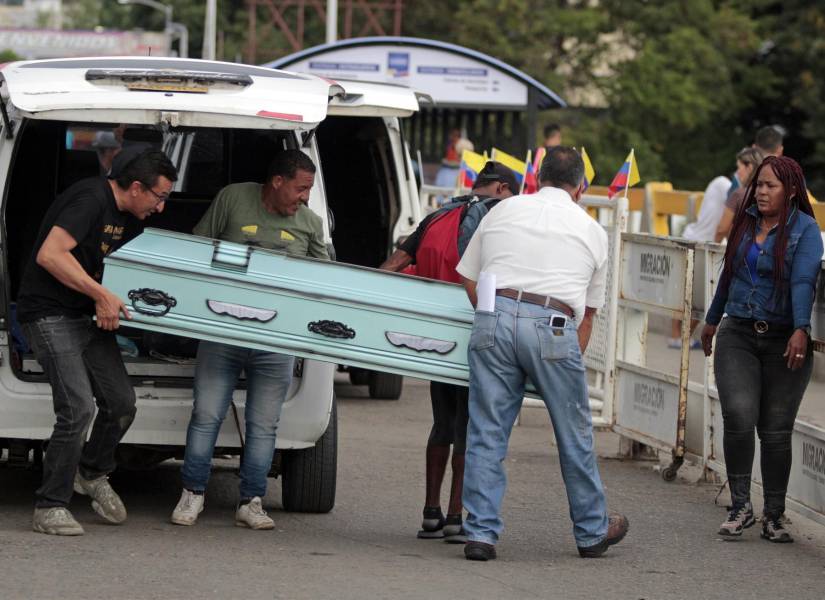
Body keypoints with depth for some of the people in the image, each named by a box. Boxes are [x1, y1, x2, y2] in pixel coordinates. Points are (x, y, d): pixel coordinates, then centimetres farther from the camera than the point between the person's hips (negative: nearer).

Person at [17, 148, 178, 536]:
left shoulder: (126, 216, 12)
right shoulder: (91, 200, -19)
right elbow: (49, 255, -27)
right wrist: (101, 294, -26)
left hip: (89, 317, 9)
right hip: (51, 316, -9)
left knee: (121, 403, 7)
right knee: (78, 408, -17)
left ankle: (92, 474, 33)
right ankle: (50, 508, -7)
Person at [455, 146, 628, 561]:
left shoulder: (503, 211, 20)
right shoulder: (591, 231, 18)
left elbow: (468, 280, 20)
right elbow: (588, 310, 19)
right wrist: (573, 356, 25)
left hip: (494, 316, 1)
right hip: (553, 326, -1)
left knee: (486, 433, 6)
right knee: (574, 436, 12)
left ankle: (480, 534, 1)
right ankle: (592, 532, 25)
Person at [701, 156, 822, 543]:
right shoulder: (745, 222, 9)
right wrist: (712, 320, 31)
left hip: (783, 341, -3)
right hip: (738, 336, 3)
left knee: (776, 430, 1)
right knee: (738, 416, -14)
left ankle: (773, 517, 12)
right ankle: (741, 506, -3)